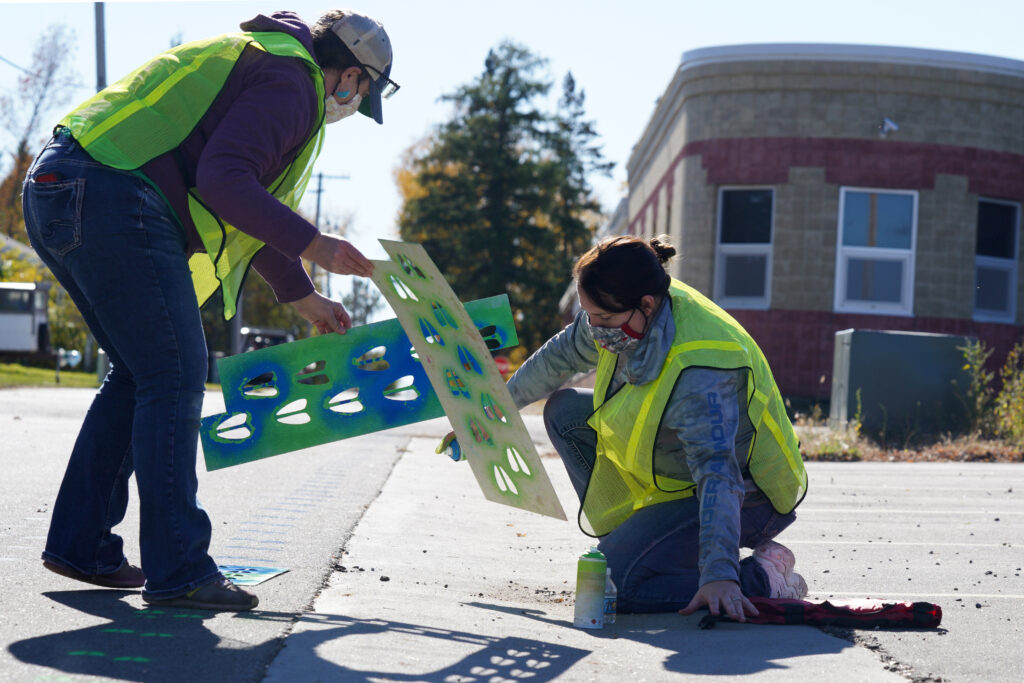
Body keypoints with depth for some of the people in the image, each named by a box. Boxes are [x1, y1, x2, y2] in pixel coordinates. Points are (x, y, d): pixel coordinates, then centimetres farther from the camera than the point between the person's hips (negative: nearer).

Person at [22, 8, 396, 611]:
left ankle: (80, 544, 20)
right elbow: (222, 179, -19)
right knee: (174, 380, -7)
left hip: (59, 196, 11)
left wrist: (303, 297, 40)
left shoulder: (262, 62, 29)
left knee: (138, 374, 17)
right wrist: (310, 244, -15)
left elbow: (245, 200, 37)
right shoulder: (292, 81, -4)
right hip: (113, 199, -11)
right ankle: (177, 572, -5)